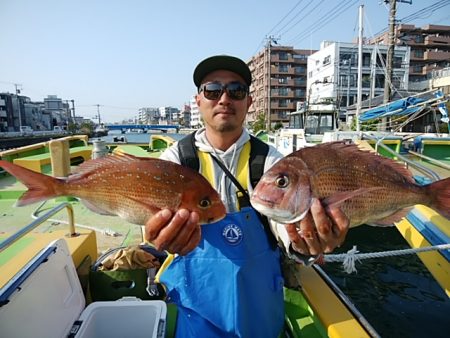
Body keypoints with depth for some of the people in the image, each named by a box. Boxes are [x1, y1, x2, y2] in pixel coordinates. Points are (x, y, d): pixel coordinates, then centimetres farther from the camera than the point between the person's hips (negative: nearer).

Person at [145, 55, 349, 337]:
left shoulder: (269, 158, -8)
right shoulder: (175, 158, -9)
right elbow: (164, 212, -26)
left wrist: (301, 240, -45)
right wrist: (165, 233, -49)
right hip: (197, 300, 0)